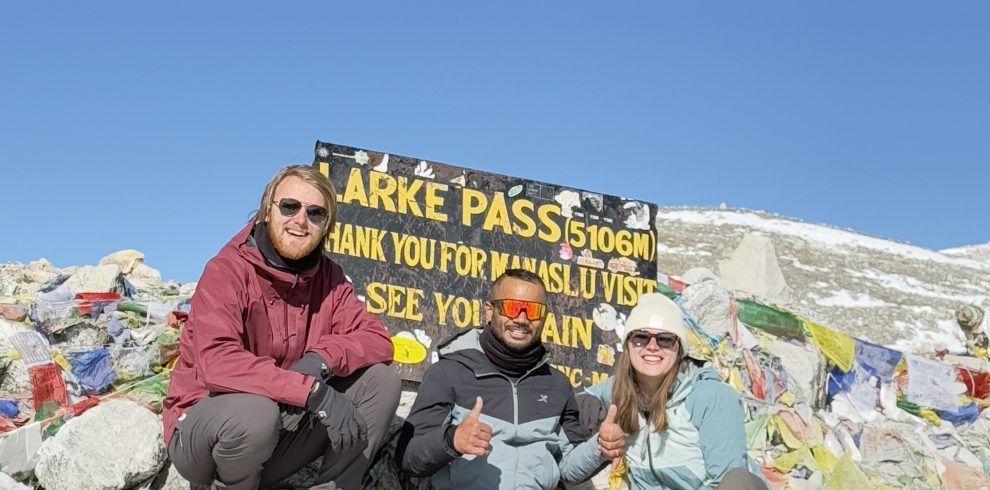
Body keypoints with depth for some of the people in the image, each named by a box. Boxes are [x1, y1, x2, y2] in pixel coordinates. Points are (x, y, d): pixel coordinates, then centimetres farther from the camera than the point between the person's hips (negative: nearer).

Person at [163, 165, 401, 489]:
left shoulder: (328, 276, 0)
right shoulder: (228, 271, -18)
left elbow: (377, 340, -6)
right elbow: (216, 362, -33)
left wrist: (321, 359, -27)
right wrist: (314, 392, -38)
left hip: (282, 429, 5)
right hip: (202, 431, -5)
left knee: (380, 381, -10)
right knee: (254, 411, -38)